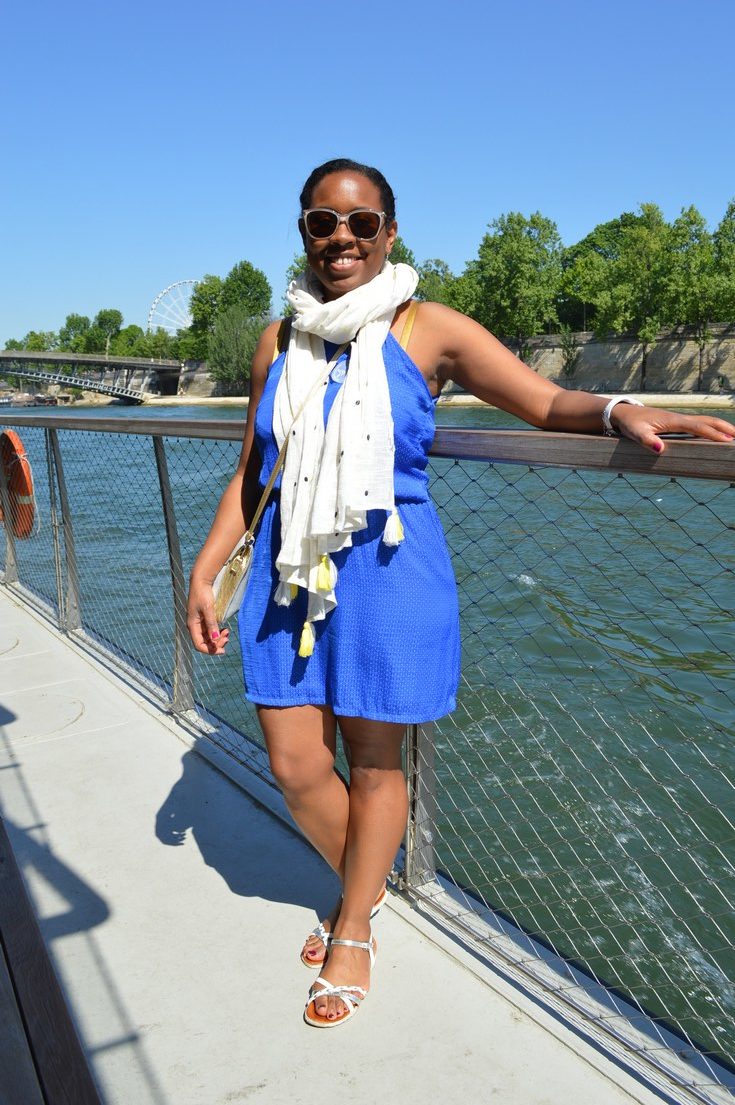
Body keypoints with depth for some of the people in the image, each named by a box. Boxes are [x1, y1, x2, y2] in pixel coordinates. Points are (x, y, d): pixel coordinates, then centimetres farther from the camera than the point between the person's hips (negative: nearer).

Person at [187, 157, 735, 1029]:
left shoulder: (428, 331, -4)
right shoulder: (280, 345, 7)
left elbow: (547, 402, -7)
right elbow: (250, 474, 10)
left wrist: (618, 411, -28)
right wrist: (203, 573, 7)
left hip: (386, 571, -3)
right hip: (292, 569, 4)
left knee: (374, 762, 9)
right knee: (294, 766, 7)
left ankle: (354, 932, 35)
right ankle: (361, 885, 39)